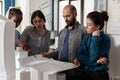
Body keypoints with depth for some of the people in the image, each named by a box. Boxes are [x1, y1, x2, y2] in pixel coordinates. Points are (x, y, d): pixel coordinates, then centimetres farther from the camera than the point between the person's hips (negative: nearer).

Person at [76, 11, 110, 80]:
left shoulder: (105, 39, -12)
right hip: (85, 73, 4)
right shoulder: (86, 37, 2)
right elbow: (80, 57, -6)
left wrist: (95, 38, -20)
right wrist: (95, 61, -19)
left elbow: (94, 58, -21)